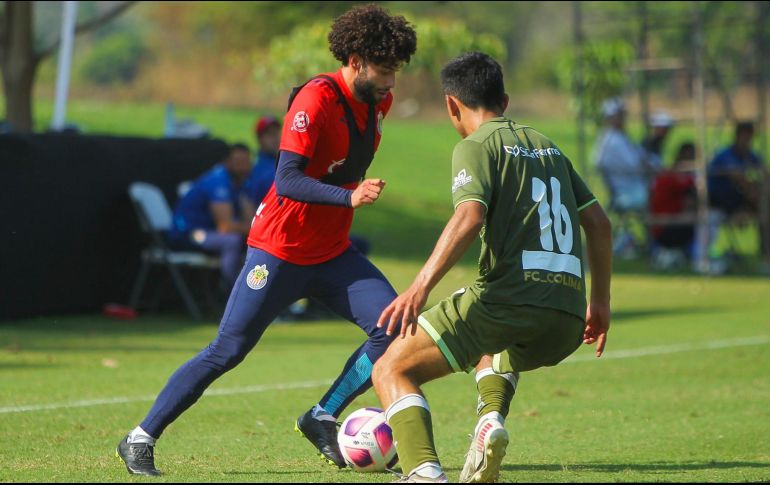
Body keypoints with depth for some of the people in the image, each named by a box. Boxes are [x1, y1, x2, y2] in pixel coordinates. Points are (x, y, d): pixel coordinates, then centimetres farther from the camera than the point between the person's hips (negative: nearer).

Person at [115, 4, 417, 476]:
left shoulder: (378, 101, 3)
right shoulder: (316, 100, -21)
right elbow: (287, 180, -30)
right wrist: (349, 197, -41)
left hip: (333, 252, 7)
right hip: (281, 251, -7)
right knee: (228, 351, -6)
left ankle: (322, 419, 2)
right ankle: (140, 440, 4)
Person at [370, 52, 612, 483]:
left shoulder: (477, 146, 2)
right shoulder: (548, 147, 24)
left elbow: (470, 217, -16)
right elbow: (599, 222, 23)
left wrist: (421, 286, -23)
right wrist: (600, 302, 30)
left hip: (507, 297, -7)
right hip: (568, 314, 7)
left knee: (392, 370, 4)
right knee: (495, 350, 40)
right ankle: (492, 419, 8)